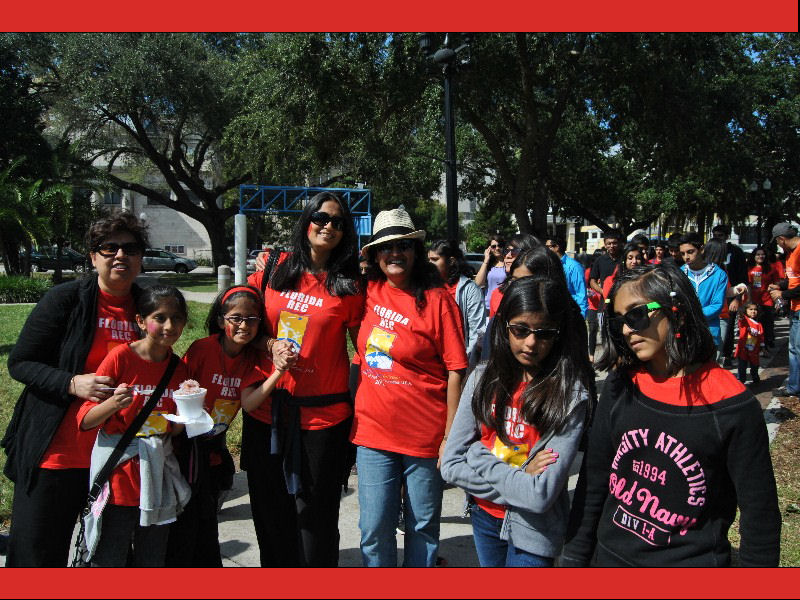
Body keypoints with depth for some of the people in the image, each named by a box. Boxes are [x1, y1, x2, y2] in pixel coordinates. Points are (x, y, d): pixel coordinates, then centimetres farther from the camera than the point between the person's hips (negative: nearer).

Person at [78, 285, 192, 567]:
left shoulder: (180, 369, 4)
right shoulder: (121, 357, -10)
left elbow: (173, 431, 10)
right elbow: (85, 420, -9)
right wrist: (113, 403, -28)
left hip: (158, 478, 4)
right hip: (118, 478, -4)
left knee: (152, 562, 15)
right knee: (109, 562, 2)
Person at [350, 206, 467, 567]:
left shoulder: (437, 299, -10)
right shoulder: (369, 292, 1)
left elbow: (456, 371, -9)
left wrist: (451, 438, -10)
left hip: (425, 435, -3)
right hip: (373, 431, 3)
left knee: (424, 525, 14)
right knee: (374, 530, 9)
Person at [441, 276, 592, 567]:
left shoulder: (570, 396, -21)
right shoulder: (483, 379, -8)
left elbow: (540, 495, -26)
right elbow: (451, 465, -8)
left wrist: (480, 463, -16)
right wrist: (518, 478, -17)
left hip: (532, 532, -4)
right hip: (485, 517, 4)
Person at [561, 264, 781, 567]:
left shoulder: (732, 406, -16)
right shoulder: (621, 386, -5)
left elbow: (760, 513, -8)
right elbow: (593, 479, 1)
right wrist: (574, 555, 4)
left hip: (691, 559, -3)